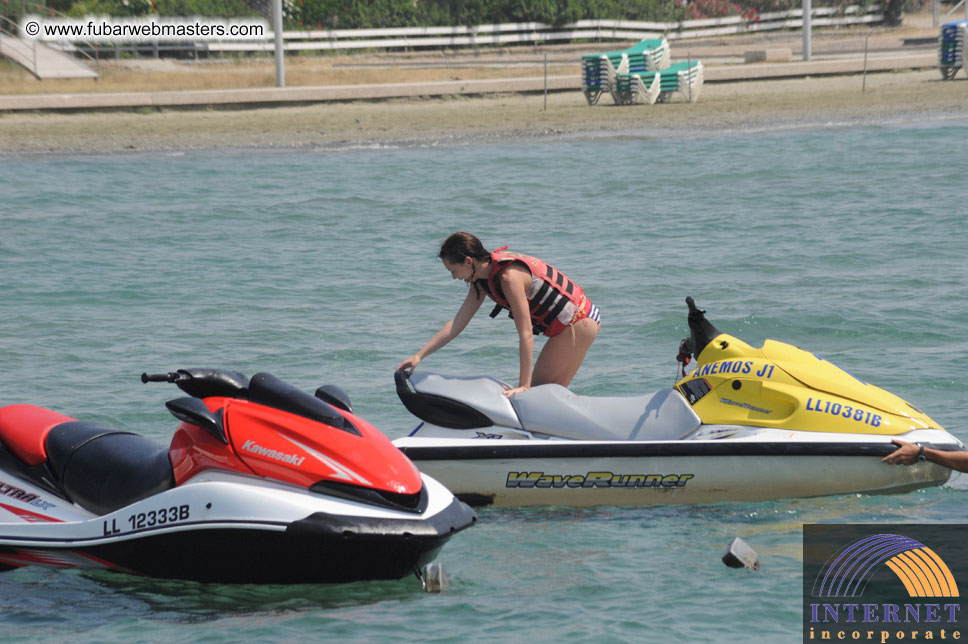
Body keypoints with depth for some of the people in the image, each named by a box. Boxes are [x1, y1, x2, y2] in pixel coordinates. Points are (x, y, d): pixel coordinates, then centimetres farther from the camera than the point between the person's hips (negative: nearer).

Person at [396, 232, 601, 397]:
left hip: (577, 322, -9)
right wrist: (419, 356, 2)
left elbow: (525, 333, -28)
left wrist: (524, 385, -29)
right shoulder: (481, 279, 3)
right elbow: (457, 322, 8)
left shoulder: (509, 276, -26)